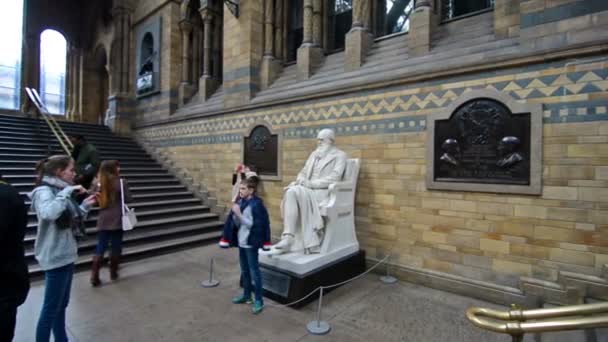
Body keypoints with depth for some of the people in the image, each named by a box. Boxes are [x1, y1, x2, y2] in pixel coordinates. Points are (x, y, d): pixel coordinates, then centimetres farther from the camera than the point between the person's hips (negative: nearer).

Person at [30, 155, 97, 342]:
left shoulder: (59, 192, 9)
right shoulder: (44, 191, -15)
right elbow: (49, 214, -38)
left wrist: (85, 206, 4)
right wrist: (67, 192, -28)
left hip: (66, 255, 9)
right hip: (55, 257, -9)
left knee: (61, 305, 19)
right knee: (51, 308, 5)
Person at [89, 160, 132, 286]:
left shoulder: (98, 183, 0)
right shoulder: (121, 182, -12)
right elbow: (128, 199, -8)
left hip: (103, 221, 4)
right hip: (117, 220, -3)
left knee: (100, 248, 10)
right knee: (116, 247, 10)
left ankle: (94, 276, 8)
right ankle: (113, 272, 23)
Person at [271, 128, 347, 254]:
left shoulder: (339, 155, 4)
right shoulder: (314, 154, 24)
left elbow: (334, 178, -10)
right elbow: (304, 172, 20)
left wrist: (311, 183, -19)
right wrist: (300, 180, -4)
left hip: (325, 192, -5)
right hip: (308, 190, 6)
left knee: (298, 192, -34)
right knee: (291, 191, -28)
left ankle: (310, 241, -28)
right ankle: (288, 238, -33)